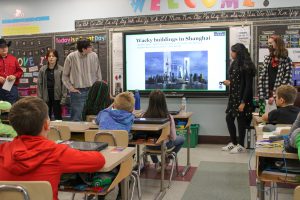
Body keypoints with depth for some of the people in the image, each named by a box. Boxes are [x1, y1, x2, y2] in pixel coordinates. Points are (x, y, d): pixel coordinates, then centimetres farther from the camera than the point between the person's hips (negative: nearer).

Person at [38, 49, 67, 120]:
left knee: (58, 117, 6)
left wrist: (63, 98, -10)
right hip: (46, 98, 2)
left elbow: (64, 84, -5)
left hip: (57, 97, -2)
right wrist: (39, 97, -1)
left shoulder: (61, 69, -3)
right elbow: (39, 84, 5)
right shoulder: (42, 69, 5)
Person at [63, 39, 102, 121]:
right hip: (78, 92, -3)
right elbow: (65, 76, 4)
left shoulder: (94, 56, -1)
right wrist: (71, 88, -3)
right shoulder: (71, 57, -6)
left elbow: (98, 74, 9)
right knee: (76, 118, 0)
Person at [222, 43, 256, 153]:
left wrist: (243, 102, -19)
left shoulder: (246, 66, -15)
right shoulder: (235, 64, 9)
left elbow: (248, 85, -17)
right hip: (233, 97, 8)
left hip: (242, 97, -8)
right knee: (229, 118, 10)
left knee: (240, 120, 1)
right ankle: (233, 142, 25)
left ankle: (241, 145, 16)